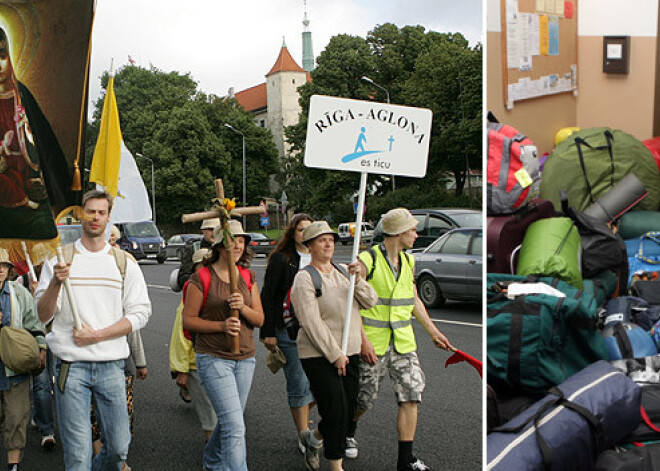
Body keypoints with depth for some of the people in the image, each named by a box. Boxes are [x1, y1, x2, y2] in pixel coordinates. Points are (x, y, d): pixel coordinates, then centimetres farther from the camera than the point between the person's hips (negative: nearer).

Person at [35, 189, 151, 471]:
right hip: (71, 366, -1)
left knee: (118, 448, 6)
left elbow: (140, 313, 2)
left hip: (111, 366, 2)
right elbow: (42, 315, -1)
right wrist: (55, 283, -21)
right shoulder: (60, 258, 4)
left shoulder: (124, 262, 8)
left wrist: (97, 334, -9)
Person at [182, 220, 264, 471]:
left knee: (229, 420, 17)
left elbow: (259, 319, 6)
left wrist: (243, 307, -15)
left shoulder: (248, 276, 8)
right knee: (235, 426, -13)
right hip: (214, 359, -5)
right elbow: (188, 319, -6)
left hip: (245, 358, 6)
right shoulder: (201, 278, -7)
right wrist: (222, 325, -19)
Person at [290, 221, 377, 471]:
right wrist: (335, 355, -17)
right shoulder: (304, 278, -9)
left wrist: (357, 280, -14)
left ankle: (314, 438, 37)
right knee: (336, 411, -9)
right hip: (319, 356, -7)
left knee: (348, 411, 10)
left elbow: (370, 301, 5)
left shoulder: (343, 272, 12)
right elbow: (311, 323, -16)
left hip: (349, 354, 7)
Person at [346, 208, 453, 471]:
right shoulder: (367, 261, -12)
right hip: (373, 343, -5)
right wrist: (363, 340, -17)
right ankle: (349, 431, 40)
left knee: (411, 396, -4)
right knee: (364, 399, 7)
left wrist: (433, 332, 18)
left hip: (403, 341, 5)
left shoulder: (408, 261, 9)